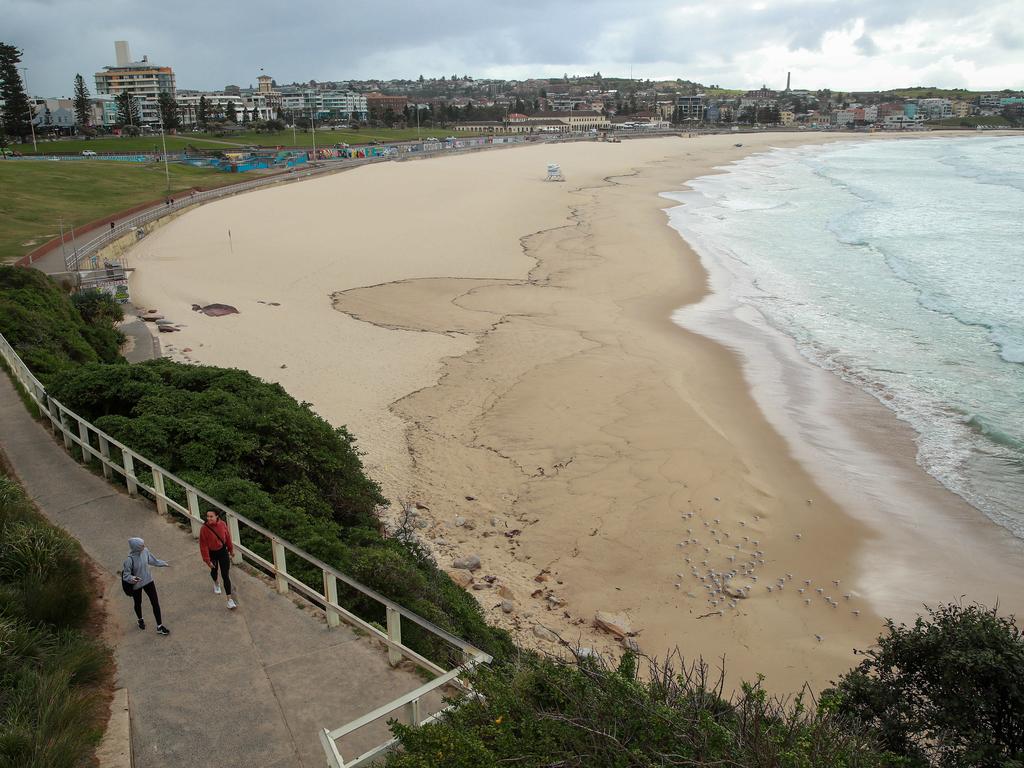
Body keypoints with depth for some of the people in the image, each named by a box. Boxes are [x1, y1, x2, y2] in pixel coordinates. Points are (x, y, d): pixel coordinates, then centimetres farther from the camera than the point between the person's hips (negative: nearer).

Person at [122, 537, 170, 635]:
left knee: (155, 603, 3)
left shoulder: (145, 551, -16)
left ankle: (160, 627, 15)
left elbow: (152, 560, 6)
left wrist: (163, 564, 19)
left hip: (148, 581, 4)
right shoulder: (129, 559, -32)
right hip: (136, 585, -4)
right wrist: (132, 579, -46)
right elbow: (126, 575, -24)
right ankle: (140, 620, 54)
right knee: (138, 603, 23)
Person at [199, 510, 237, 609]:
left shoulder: (222, 524, -17)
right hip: (212, 553, 0)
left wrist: (231, 549, 12)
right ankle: (216, 584, 61)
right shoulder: (204, 529, -23)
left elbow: (228, 537, 0)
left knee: (226, 575, -3)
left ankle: (230, 599, -1)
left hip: (223, 551, 0)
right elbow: (203, 545, -18)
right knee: (214, 570, 27)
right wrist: (207, 560, -16)